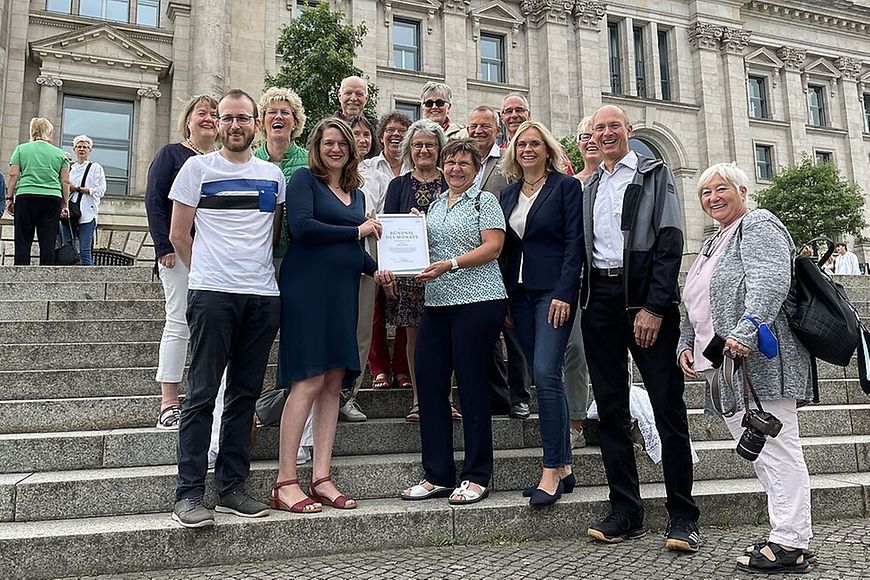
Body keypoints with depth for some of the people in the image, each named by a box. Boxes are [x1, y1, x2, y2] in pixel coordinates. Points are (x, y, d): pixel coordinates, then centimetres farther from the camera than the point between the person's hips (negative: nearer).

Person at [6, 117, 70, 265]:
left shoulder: (21, 149, 10)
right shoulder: (59, 153, 12)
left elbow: (13, 175, 3)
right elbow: (65, 182, 7)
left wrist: (9, 198, 7)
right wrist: (65, 205, 10)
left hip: (26, 197, 0)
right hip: (52, 198, 1)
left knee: (23, 242, 1)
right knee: (48, 243, 0)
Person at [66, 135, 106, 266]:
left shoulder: (95, 168, 6)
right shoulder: (69, 168, 19)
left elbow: (101, 191, -6)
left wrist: (77, 188, -8)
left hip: (87, 214, -5)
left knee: (85, 251, -13)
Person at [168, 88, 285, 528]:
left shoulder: (273, 175, 14)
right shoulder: (198, 168, 4)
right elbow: (178, 235, 6)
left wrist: (260, 271, 12)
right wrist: (206, 274, 8)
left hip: (263, 295, 4)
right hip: (212, 295, -4)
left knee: (245, 394, 7)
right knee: (202, 394, -4)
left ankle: (231, 488, 16)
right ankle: (189, 494, 3)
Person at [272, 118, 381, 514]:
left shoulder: (357, 194, 21)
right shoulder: (304, 179, 1)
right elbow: (302, 227, -15)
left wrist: (376, 267, 4)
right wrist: (357, 231, -8)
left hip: (342, 293, 7)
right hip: (307, 288, -7)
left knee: (333, 384, 4)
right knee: (309, 381, -11)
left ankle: (321, 478, 9)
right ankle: (285, 483, -4)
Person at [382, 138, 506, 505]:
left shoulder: (484, 200, 2)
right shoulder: (436, 204, 21)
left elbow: (492, 247, -9)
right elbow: (424, 249, 21)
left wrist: (450, 264, -19)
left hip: (477, 302, -6)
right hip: (437, 304, 7)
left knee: (471, 386, -3)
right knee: (428, 384, 3)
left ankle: (477, 477, 10)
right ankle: (437, 476, 15)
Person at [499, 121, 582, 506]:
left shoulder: (566, 186, 0)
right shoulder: (509, 193, 16)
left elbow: (574, 242, -7)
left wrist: (564, 293, -16)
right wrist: (505, 298, 9)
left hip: (554, 290, -6)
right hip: (519, 293, 6)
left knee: (546, 374, -16)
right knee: (544, 378, 7)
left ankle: (552, 471, -10)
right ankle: (564, 467, 14)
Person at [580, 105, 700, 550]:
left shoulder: (654, 174, 4)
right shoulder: (590, 186, 19)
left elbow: (670, 241, -6)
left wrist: (654, 306, -15)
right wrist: (579, 297, 5)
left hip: (646, 297, -5)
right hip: (599, 300, 5)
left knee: (668, 405, -3)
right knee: (611, 408, 6)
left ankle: (682, 516, 6)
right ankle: (625, 512, 15)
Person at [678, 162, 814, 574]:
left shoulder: (759, 226, -2)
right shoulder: (713, 244, 27)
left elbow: (772, 282, -19)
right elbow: (696, 307, 28)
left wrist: (745, 331, -29)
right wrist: (686, 345, 15)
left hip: (758, 360, -9)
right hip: (725, 369, 10)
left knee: (775, 447, -7)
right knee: (757, 451, 10)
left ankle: (790, 544, -1)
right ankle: (787, 535, 16)